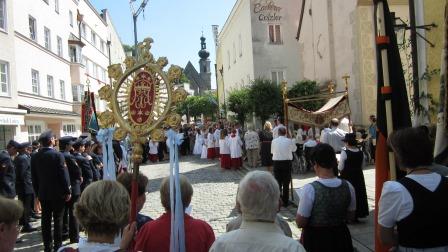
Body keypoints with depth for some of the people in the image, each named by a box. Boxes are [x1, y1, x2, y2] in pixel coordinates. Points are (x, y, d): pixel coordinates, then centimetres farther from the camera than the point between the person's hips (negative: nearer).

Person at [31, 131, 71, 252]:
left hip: (43, 193, 5)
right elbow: (63, 175, -14)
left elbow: (34, 177, 7)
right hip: (57, 193, -5)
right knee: (58, 219, 4)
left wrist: (37, 192, 16)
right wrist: (67, 191, -6)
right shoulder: (58, 155, -15)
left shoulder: (35, 157, 1)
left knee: (45, 219, 11)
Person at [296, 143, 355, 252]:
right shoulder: (348, 186, -11)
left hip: (315, 239, -3)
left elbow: (300, 223, -18)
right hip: (341, 237, 4)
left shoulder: (310, 189, -25)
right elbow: (351, 216, 3)